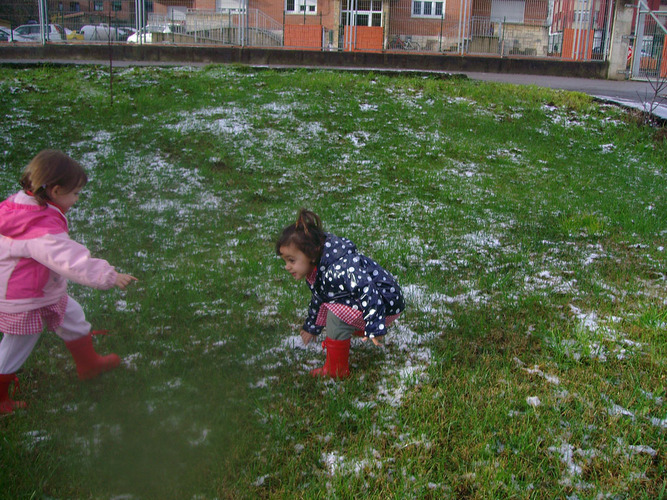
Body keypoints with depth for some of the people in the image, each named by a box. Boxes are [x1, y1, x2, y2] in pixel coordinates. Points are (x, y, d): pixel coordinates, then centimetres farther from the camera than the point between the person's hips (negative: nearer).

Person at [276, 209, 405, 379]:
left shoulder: (339, 269, -34)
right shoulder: (315, 269, 1)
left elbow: (368, 291, -40)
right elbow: (317, 299, 19)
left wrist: (375, 327, -41)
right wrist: (312, 326, 30)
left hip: (387, 304, -10)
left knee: (336, 316, -21)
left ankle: (336, 371, -6)